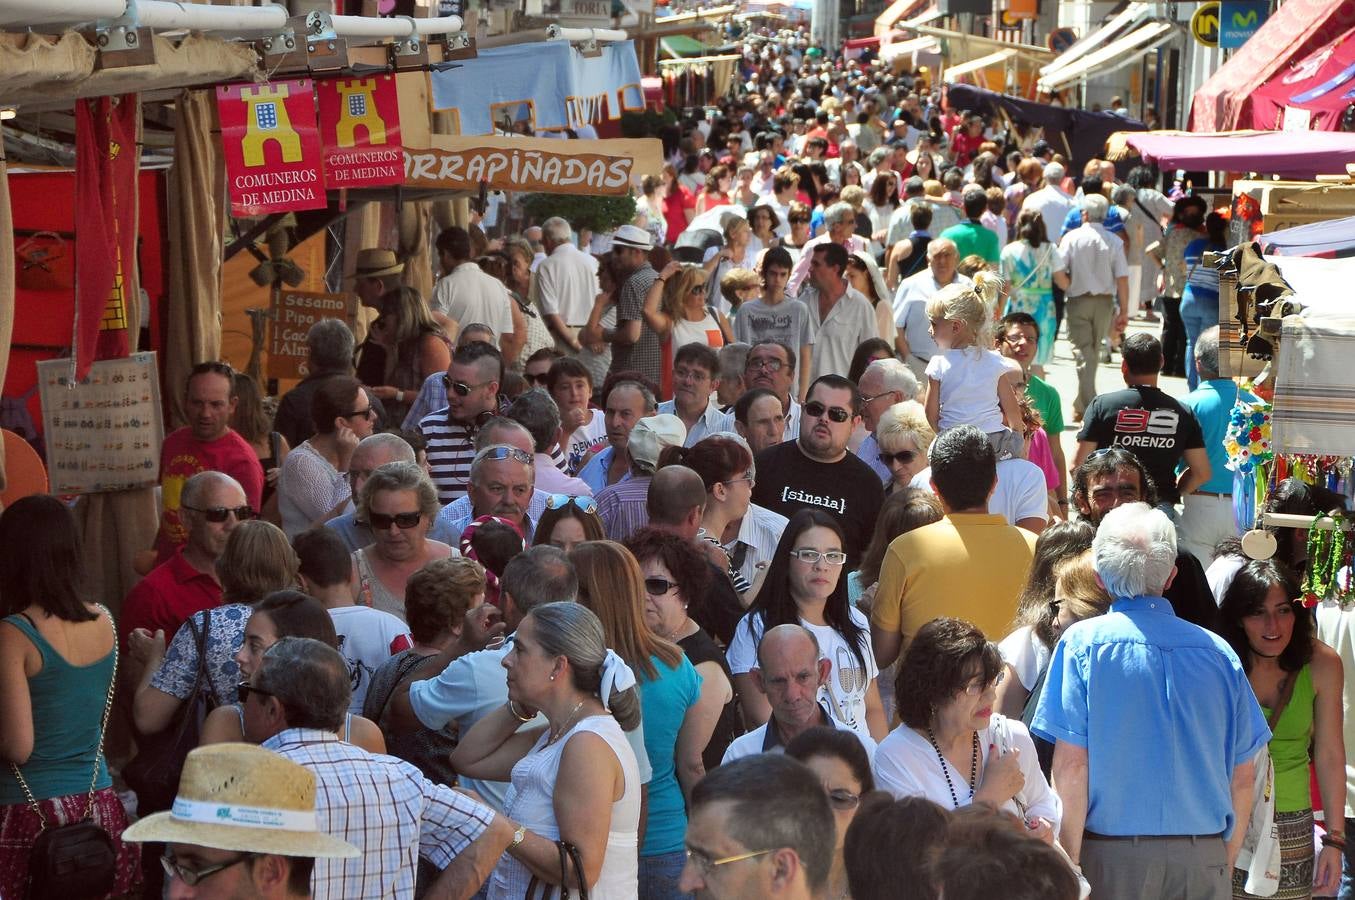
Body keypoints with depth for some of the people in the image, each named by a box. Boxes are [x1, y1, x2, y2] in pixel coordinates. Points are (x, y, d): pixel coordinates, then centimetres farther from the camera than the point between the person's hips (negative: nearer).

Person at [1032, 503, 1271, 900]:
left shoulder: (1083, 643, -5)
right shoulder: (1217, 652, 3)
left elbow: (1072, 765, -11)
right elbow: (1243, 775, 5)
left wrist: (1068, 867, -5)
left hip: (1113, 855, -2)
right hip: (1204, 856, 2)